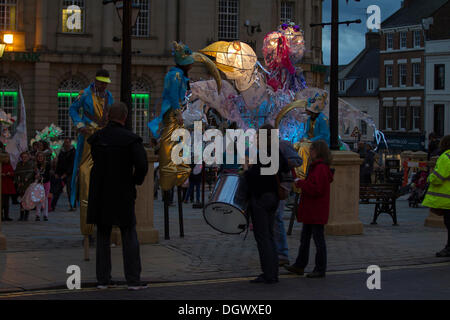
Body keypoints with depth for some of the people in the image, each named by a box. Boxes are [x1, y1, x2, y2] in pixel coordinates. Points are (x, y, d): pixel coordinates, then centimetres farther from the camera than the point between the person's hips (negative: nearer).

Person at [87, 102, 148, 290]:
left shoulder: (96, 138, 3)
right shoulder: (131, 139, -11)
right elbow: (142, 165, -20)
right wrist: (136, 181, 0)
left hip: (100, 195, 4)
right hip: (123, 195, -3)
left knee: (103, 238, 11)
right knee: (129, 237, 5)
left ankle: (103, 279, 12)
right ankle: (133, 280, 4)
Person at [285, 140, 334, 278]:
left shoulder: (321, 168, -19)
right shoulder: (316, 167, 15)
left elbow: (316, 189, -26)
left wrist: (300, 183, -16)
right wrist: (302, 184, 7)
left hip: (317, 213, -11)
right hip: (310, 211, 11)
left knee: (318, 239, -1)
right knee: (305, 238, 15)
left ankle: (320, 269, 6)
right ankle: (299, 265, 23)